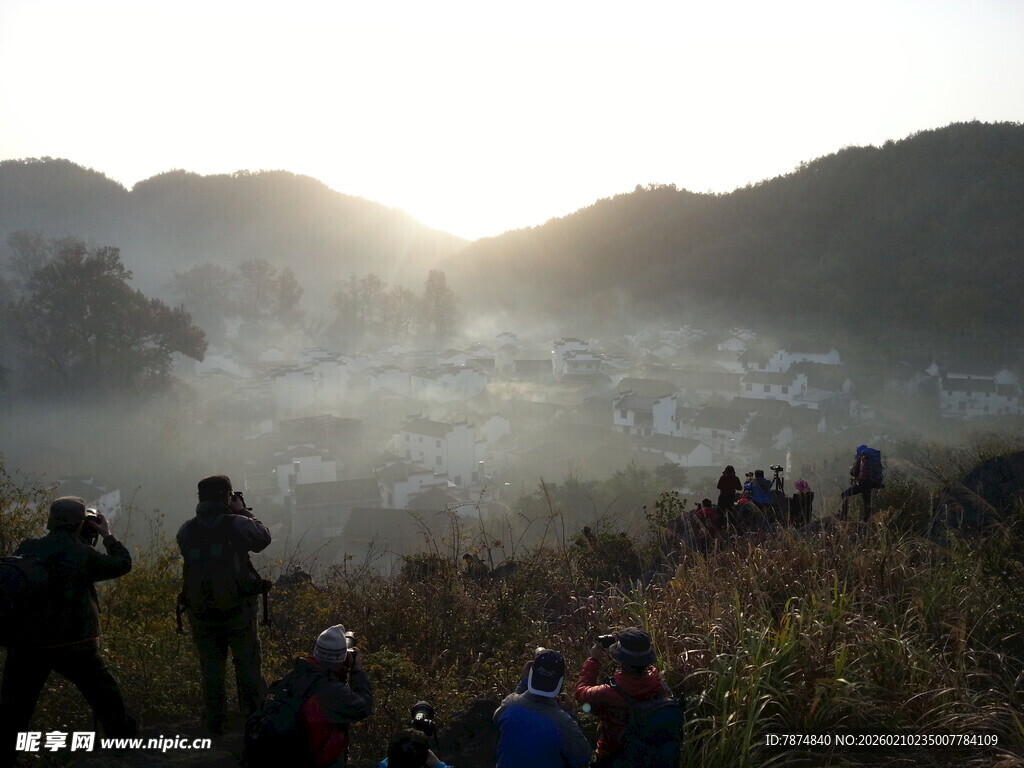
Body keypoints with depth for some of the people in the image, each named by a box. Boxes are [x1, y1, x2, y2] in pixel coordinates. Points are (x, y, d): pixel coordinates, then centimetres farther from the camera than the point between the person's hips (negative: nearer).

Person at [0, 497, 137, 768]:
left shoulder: (26, 549, -2)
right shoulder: (82, 554, -10)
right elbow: (123, 563, 1)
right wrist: (107, 536, 15)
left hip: (25, 644, 3)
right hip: (73, 644, -2)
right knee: (106, 697, 16)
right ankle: (125, 742, 28)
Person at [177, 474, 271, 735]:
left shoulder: (186, 530, -5)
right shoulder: (236, 523, -14)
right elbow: (263, 538, 1)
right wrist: (243, 511, 9)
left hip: (200, 613, 3)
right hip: (238, 611, -2)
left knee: (210, 669, 15)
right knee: (248, 666, 13)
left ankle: (214, 724, 22)